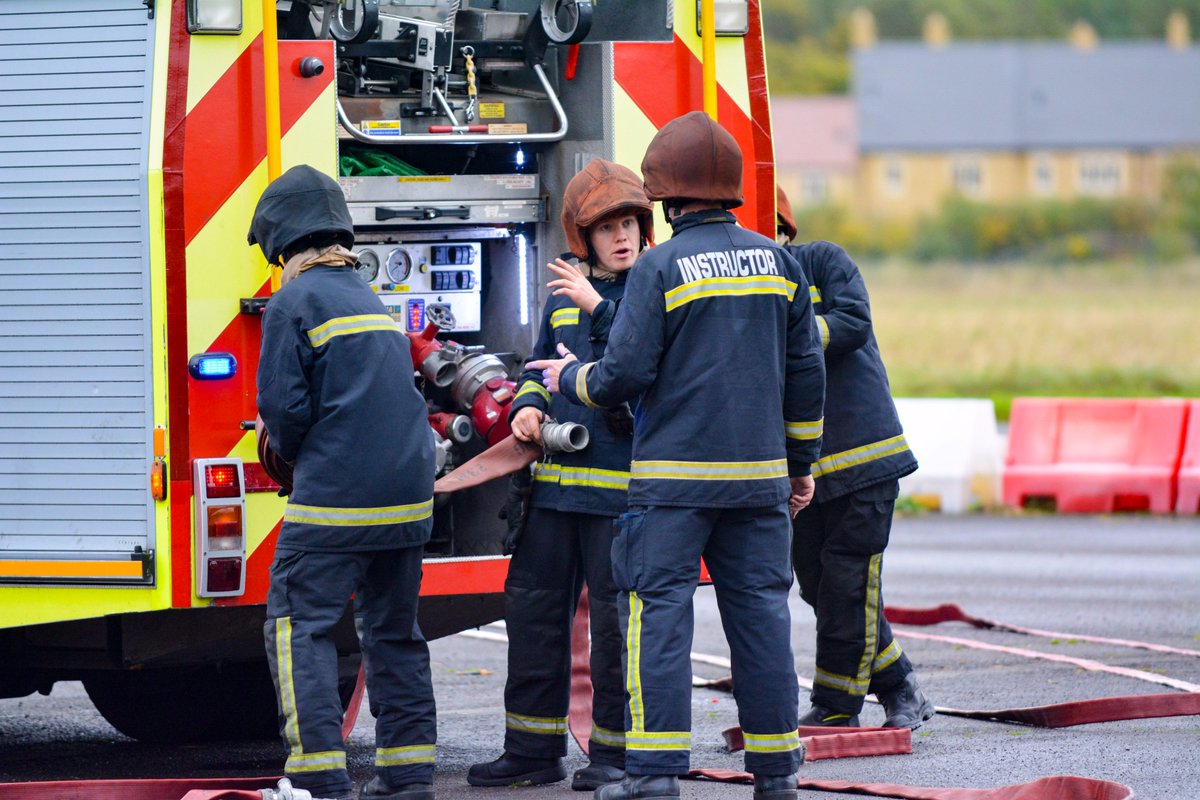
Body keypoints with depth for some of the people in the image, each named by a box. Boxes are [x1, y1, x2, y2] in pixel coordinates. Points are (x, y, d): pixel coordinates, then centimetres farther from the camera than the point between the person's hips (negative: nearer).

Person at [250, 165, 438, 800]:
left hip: (334, 499, -7)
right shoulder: (374, 300, 18)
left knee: (298, 625, -3)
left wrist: (288, 451, 9)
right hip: (407, 490, 7)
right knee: (393, 628, 13)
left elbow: (284, 407, -12)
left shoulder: (294, 302, -6)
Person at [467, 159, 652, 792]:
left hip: (623, 485, -6)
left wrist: (599, 309, -19)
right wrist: (528, 405, 5)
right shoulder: (564, 299, 16)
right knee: (534, 605, 7)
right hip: (557, 479, 6)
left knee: (616, 618, -3)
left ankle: (615, 750, 7)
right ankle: (533, 749, 15)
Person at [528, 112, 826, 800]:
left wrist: (569, 378, 12)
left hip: (674, 476, -5)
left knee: (660, 612, -2)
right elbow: (806, 372, 12)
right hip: (759, 475, 5)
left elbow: (626, 373, -9)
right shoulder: (778, 262, 8)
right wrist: (800, 463, 22)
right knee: (759, 609, 8)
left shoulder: (661, 268, -8)